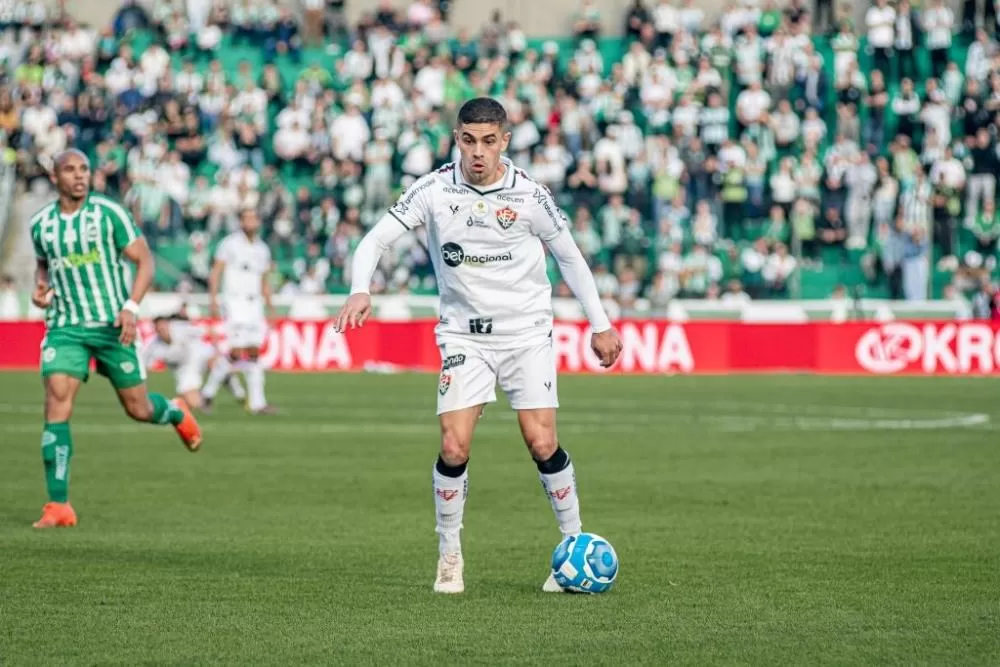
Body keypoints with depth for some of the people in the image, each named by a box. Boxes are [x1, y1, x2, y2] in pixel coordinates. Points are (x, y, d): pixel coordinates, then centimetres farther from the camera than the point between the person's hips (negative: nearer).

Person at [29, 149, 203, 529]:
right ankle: (58, 506, -16)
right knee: (56, 403, -17)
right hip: (65, 327, 2)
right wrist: (39, 288, 2)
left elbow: (144, 260, -5)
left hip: (113, 325, -2)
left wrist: (131, 307, -18)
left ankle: (176, 414, 45)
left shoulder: (109, 213, -7)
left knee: (139, 410, 6)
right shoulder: (41, 224, 4)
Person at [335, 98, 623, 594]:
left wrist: (600, 324, 7)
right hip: (463, 334, 1)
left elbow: (569, 256, 5)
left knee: (542, 444, -11)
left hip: (527, 331, 0)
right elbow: (375, 239, -9)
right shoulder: (433, 190, -9)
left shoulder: (529, 195, -8)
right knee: (454, 447, -12)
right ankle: (449, 557, 6)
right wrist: (360, 291, -28)